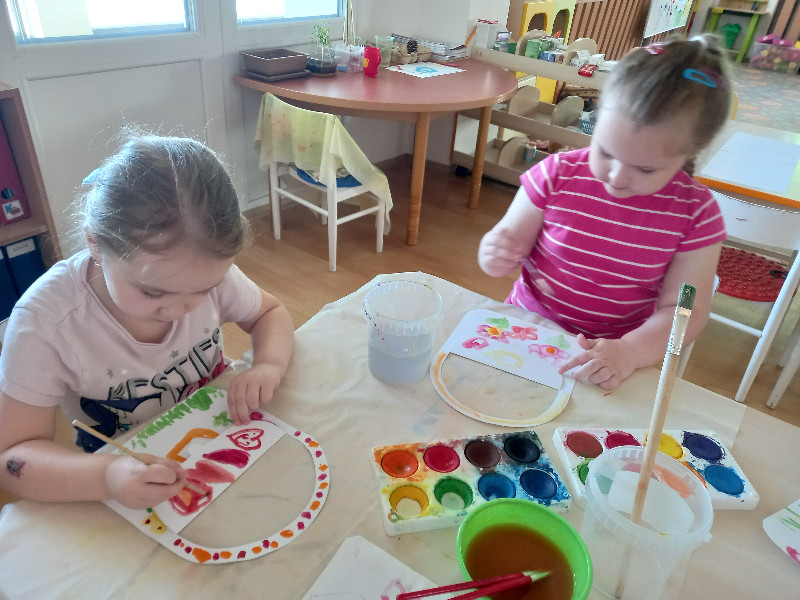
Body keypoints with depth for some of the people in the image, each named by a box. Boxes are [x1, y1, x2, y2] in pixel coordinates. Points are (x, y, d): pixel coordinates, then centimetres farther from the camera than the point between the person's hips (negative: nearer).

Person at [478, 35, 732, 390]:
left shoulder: (696, 213, -6)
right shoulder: (556, 175, -7)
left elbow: (682, 310, -8)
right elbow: (510, 242, 1)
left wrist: (629, 353, -26)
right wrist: (494, 255, -23)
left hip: (615, 357, 0)